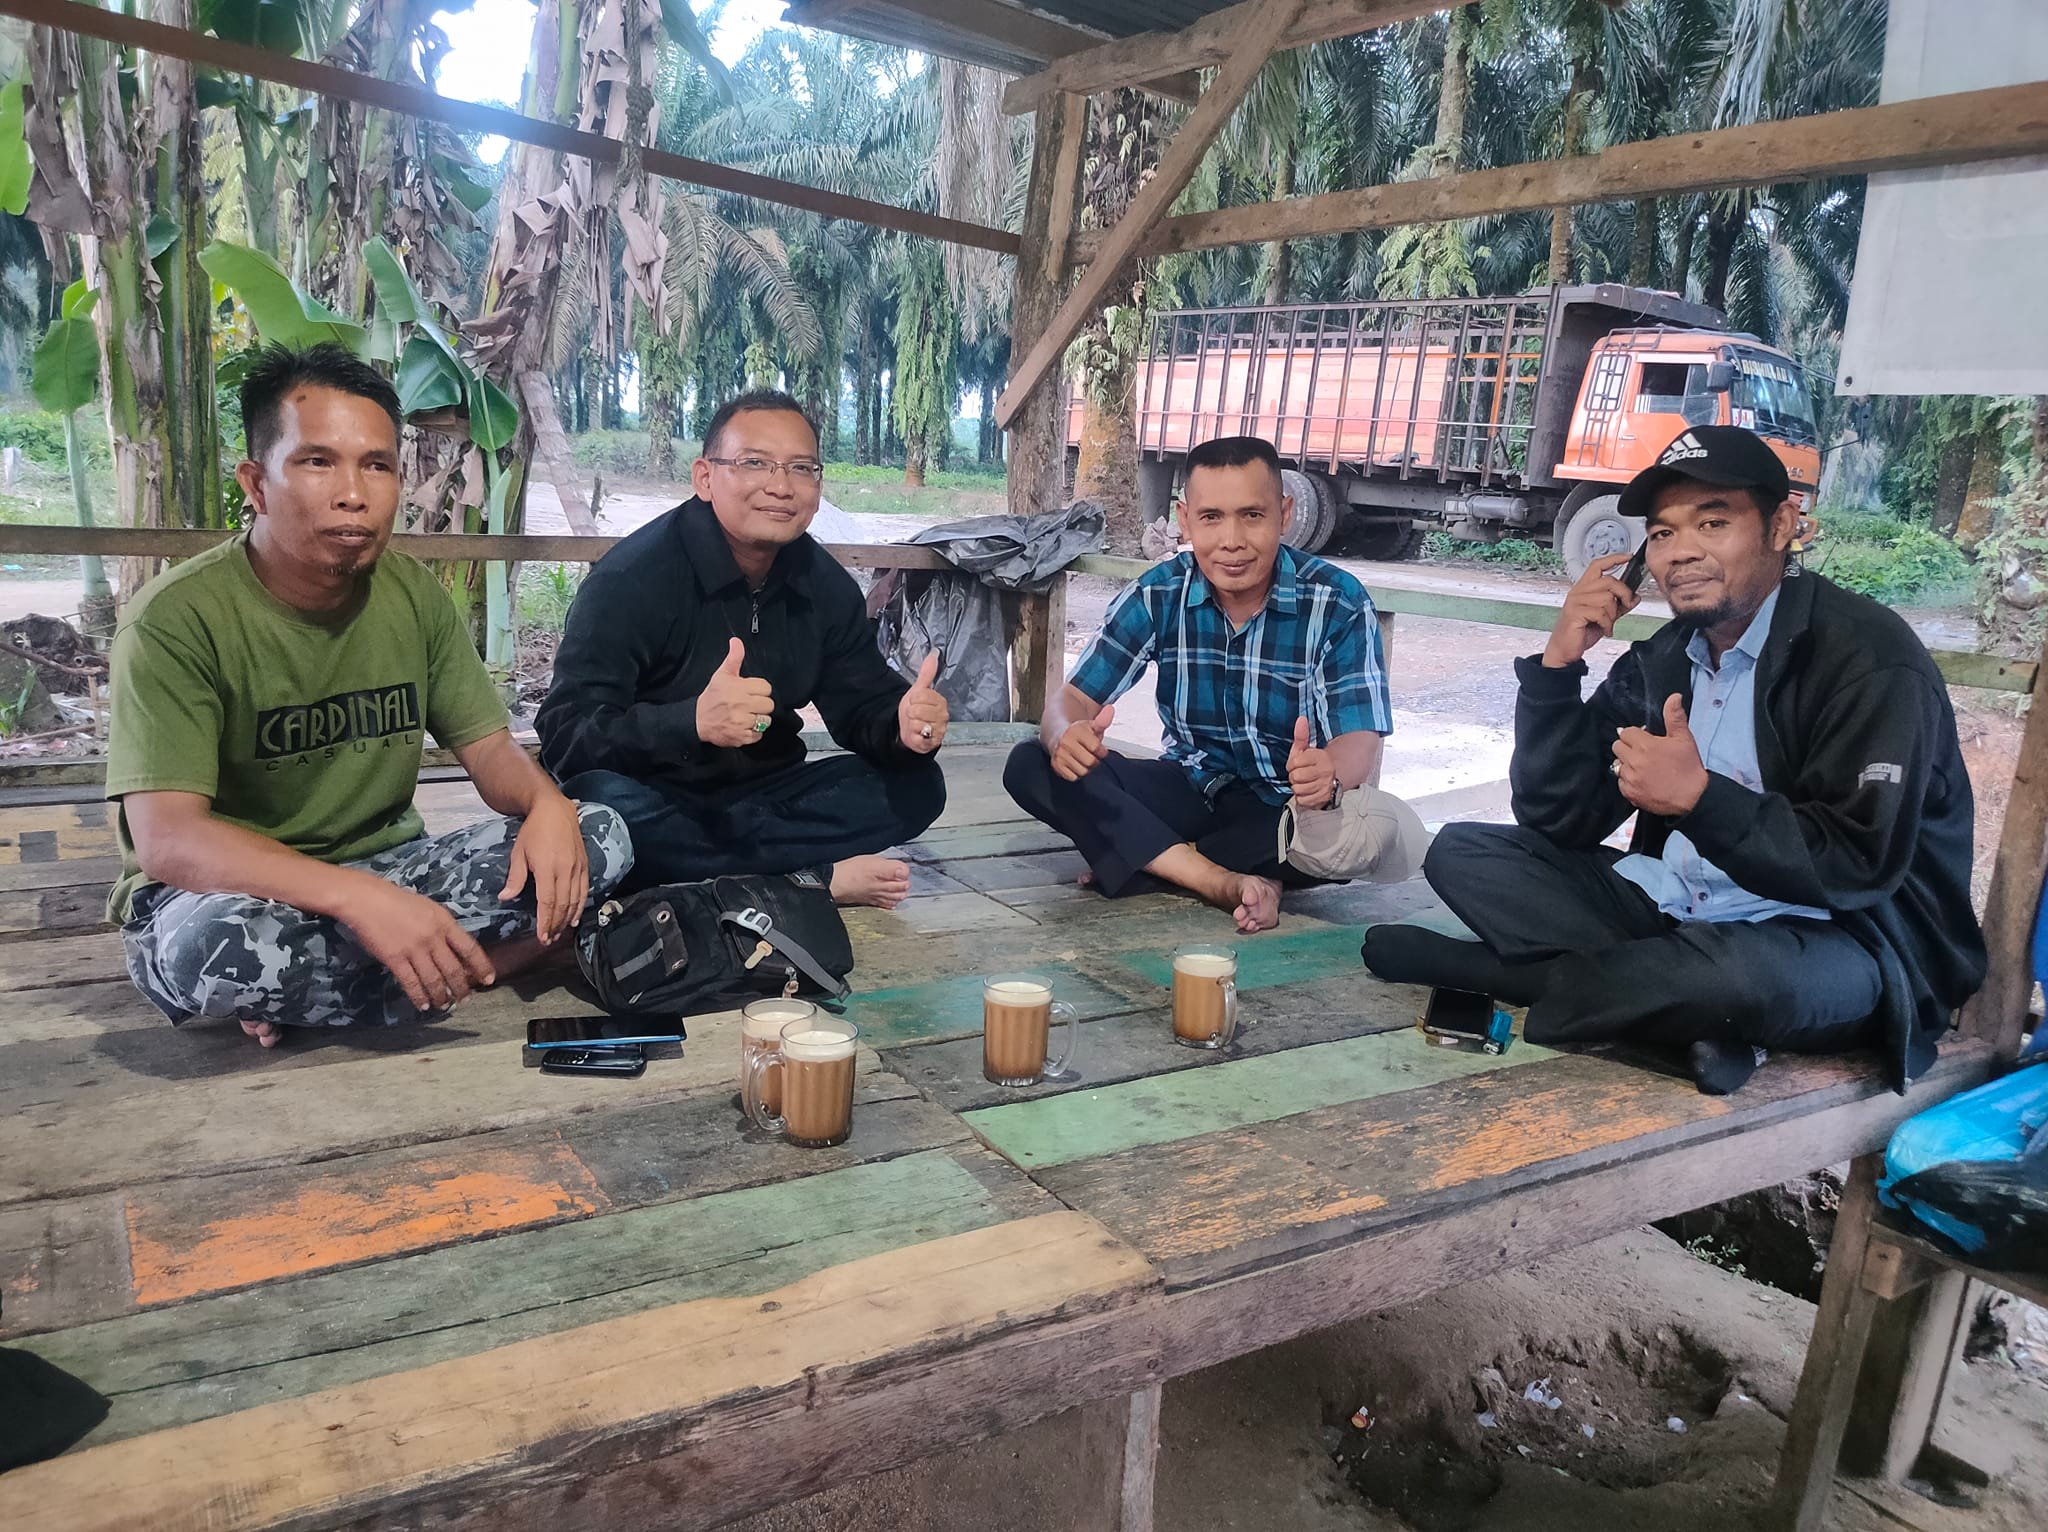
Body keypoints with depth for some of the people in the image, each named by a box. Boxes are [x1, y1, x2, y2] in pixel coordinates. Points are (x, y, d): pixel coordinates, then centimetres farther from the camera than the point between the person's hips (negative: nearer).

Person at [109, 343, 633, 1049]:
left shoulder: (414, 593, 2)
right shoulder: (177, 618, -17)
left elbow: (488, 746, 4)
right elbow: (168, 838, -25)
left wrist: (547, 804, -21)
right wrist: (359, 898, -39)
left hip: (385, 871, 6)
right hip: (225, 892, -5)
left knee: (600, 837, -13)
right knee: (223, 940, -41)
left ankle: (312, 993, -14)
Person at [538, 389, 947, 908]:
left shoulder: (825, 584, 0)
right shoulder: (631, 578, -19)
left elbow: (863, 706, 1)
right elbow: (565, 736, -28)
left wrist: (904, 725, -26)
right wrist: (692, 722, -47)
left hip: (760, 793, 6)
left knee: (915, 786, -9)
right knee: (607, 805, -38)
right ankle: (816, 879, -21)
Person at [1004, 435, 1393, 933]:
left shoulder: (1339, 603, -15)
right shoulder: (1157, 594, -7)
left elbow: (1361, 741, -21)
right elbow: (1075, 697, -7)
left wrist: (1330, 772, -47)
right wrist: (1066, 735, -34)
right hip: (1192, 789, 3)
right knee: (1030, 767, -20)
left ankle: (1143, 859, -21)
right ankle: (1229, 883, -29)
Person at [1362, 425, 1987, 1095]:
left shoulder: (1866, 657, -13)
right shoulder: (1662, 659, 5)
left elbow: (1859, 867, -22)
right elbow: (1557, 822, 0)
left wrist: (1698, 798, -30)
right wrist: (1558, 663, -9)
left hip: (1830, 943, -6)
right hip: (1669, 911, 7)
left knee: (1730, 972, -41)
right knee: (1462, 852, -2)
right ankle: (1690, 1006, -16)